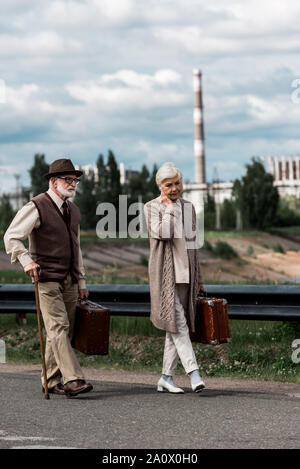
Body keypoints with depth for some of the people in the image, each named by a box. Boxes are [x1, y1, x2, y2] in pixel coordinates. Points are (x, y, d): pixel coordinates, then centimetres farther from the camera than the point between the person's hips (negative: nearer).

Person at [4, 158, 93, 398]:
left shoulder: (73, 211, 17)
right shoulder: (36, 207, -7)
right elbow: (11, 237, -7)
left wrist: (81, 282, 20)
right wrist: (27, 260, -20)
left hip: (69, 281, 7)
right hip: (47, 279, -7)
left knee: (62, 330, 6)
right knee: (58, 327, -15)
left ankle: (51, 380, 14)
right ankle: (73, 380, -22)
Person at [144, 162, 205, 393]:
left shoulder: (189, 207, 15)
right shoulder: (152, 207, -1)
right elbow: (162, 233, -19)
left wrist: (198, 278, 18)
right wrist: (169, 207, -9)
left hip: (185, 275, 5)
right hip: (164, 274, -5)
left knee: (176, 327, 6)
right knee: (177, 324, -13)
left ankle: (166, 378, 12)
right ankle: (194, 373, -19)